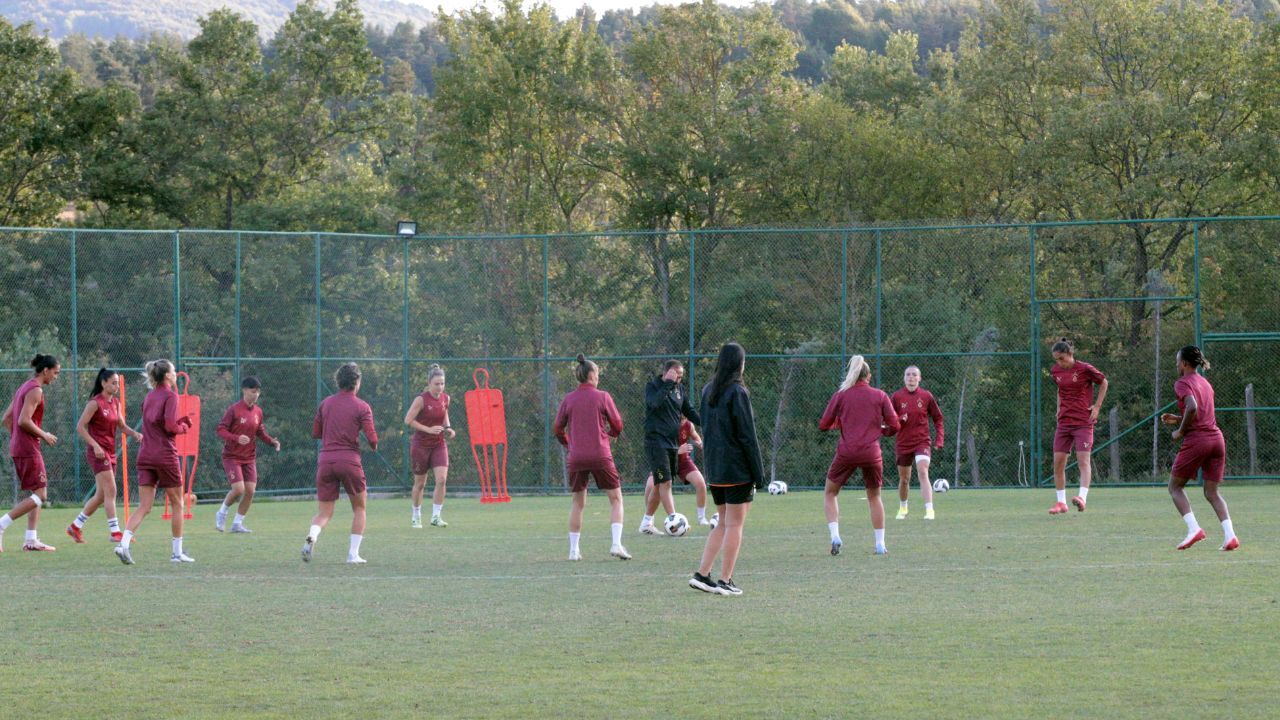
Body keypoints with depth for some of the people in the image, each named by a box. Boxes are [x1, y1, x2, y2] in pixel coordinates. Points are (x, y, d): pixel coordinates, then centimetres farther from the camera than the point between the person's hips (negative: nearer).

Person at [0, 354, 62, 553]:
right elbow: (24, 421, -21)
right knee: (40, 495, -9)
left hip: (18, 447, 10)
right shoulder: (35, 390, -12)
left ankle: (31, 540, 9)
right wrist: (44, 436, -10)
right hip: (28, 449, -10)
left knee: (38, 494, 12)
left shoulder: (24, 388, 17)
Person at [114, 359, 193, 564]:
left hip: (146, 455, 6)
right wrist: (184, 427, 2)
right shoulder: (170, 396, -8)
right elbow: (170, 426, -18)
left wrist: (181, 421, 14)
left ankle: (124, 543, -20)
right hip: (165, 455, -6)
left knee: (144, 507, 1)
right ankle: (177, 552, 13)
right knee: (177, 504, 9)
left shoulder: (150, 397, 15)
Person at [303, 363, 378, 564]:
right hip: (350, 460, -3)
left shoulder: (326, 404, 9)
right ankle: (353, 554, 9)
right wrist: (374, 445, 14)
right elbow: (372, 438, -8)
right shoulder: (362, 407, -2)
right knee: (359, 508, 17)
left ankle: (311, 536, -25)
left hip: (326, 460, 3)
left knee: (324, 513, 7)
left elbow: (315, 433, 14)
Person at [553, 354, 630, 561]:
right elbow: (617, 426, 1)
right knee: (616, 499, 7)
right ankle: (616, 544, -9)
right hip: (601, 456, -3)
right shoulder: (603, 397, -3)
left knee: (578, 502, 14)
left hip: (576, 458, 3)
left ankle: (573, 549, 11)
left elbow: (557, 429, 7)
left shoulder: (568, 400, 4)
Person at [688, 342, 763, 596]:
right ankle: (726, 581, -1)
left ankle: (701, 574, 8)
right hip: (738, 469, -7)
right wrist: (758, 473, -9)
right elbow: (747, 435, -13)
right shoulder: (737, 392, -13)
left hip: (714, 469, 7)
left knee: (723, 523, 16)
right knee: (734, 525, 0)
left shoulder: (708, 391, 9)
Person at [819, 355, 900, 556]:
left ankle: (835, 536, -3)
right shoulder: (880, 396, 4)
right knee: (874, 497, 17)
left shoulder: (841, 396, 2)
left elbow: (823, 425, 2)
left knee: (830, 493, 15)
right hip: (872, 454, 1)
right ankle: (880, 544, 13)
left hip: (847, 452, -1)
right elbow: (894, 426, 1)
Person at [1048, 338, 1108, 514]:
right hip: (1064, 423, 6)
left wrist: (1097, 406, -2)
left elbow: (1103, 382, 4)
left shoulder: (1084, 369, -10)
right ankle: (1061, 502, 10)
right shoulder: (1055, 371, 6)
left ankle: (1082, 497, -26)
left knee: (1083, 459, -16)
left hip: (1083, 422, -6)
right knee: (1058, 462, 1)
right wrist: (1059, 407, 12)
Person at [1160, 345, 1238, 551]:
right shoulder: (1206, 384, 19)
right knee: (1212, 492, 10)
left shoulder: (1182, 383, -5)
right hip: (1216, 438, 7)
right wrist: (1177, 419, 20)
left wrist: (1180, 431, -9)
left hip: (1196, 440, -7)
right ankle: (1229, 535, -8)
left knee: (1175, 487, 9)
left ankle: (1193, 528, -10)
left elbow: (1192, 408, -22)